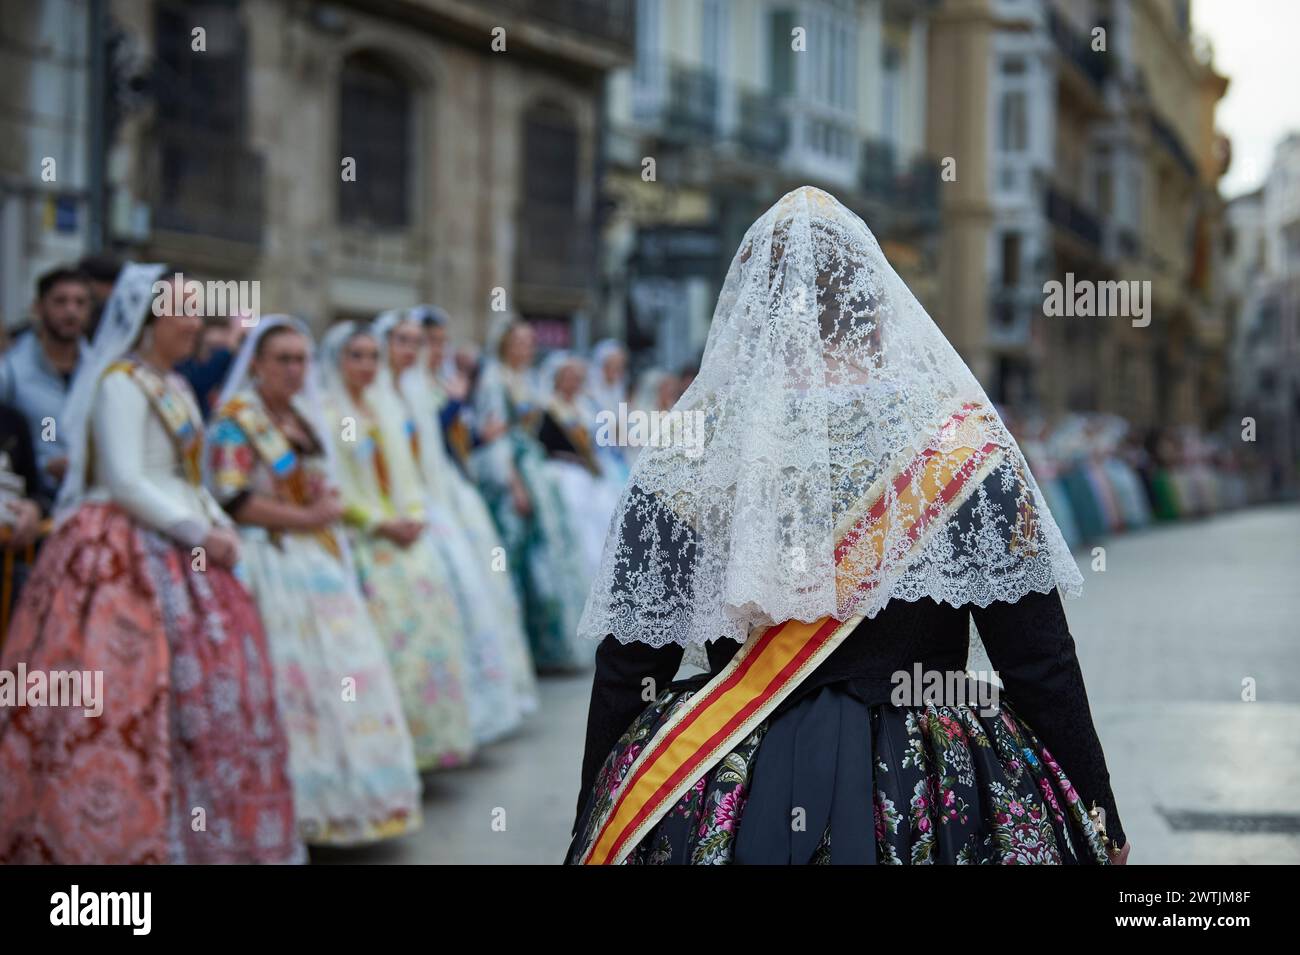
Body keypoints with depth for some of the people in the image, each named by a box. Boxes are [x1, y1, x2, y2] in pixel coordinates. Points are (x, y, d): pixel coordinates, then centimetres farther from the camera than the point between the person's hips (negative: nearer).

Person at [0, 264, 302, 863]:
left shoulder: (173, 387, 17)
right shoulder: (120, 383, -10)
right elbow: (125, 482, -17)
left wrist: (221, 528, 4)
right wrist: (199, 535, -15)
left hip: (173, 551, 9)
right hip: (125, 554, -9)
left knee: (205, 687, 7)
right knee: (123, 697, -9)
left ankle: (188, 829, 13)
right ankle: (109, 834, -3)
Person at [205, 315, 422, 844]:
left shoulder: (302, 417, 18)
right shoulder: (236, 419, -7)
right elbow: (233, 499, -17)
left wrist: (329, 505, 6)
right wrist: (305, 517, -14)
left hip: (322, 563, 8)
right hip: (275, 565, -8)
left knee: (341, 677, 6)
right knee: (291, 680, -10)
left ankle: (341, 798, 12)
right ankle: (297, 806, -4)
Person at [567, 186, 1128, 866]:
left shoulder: (685, 454, -5)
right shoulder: (959, 441, -8)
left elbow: (623, 673, -3)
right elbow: (1040, 664, -9)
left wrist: (592, 839, 8)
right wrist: (1099, 829, 1)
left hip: (718, 811, 1)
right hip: (926, 801, -1)